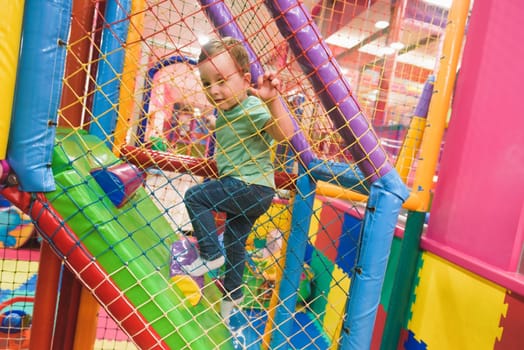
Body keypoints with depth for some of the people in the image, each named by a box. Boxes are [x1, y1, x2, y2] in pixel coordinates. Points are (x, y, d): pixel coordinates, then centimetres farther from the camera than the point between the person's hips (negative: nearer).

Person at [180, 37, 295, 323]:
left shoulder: (252, 107, -20)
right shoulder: (226, 111, 8)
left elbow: (284, 133, -37)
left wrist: (272, 100, -48)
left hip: (251, 187, -10)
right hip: (248, 190, 10)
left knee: (195, 196, -12)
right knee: (234, 242, 21)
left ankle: (211, 255, -1)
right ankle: (233, 294, 39)